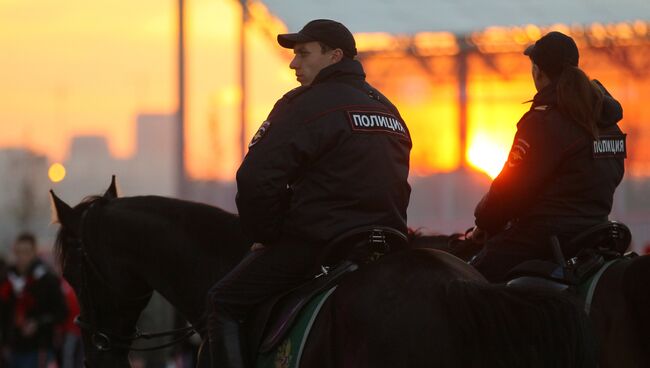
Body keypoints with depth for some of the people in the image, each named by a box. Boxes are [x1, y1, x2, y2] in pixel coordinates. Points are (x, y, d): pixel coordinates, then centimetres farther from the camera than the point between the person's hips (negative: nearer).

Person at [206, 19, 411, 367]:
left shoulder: (307, 104, -10)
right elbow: (396, 191, 21)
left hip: (314, 246, -9)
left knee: (224, 303, 2)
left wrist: (265, 236, -2)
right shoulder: (389, 110, 17)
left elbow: (256, 178, -16)